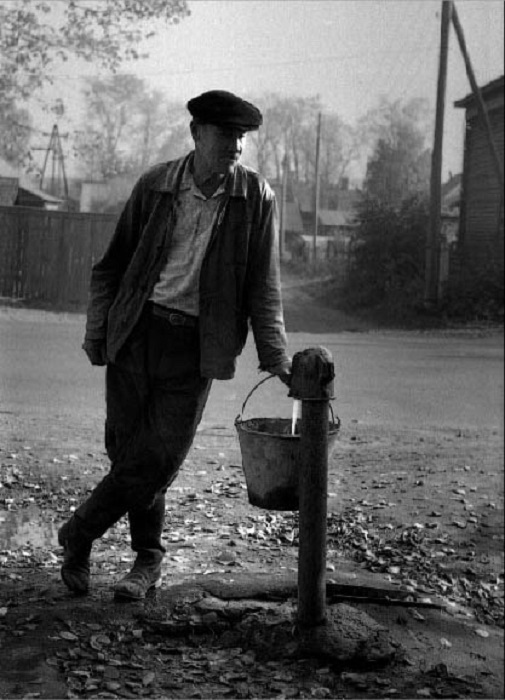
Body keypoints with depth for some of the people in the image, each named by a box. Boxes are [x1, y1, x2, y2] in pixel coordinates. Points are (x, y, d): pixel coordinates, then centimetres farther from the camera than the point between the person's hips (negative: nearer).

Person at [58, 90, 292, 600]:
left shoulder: (257, 197, -1)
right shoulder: (155, 186, 2)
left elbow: (263, 286, 1)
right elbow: (111, 265, 9)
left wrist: (276, 357, -5)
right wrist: (96, 332, 4)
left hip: (195, 345, -1)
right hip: (136, 330, 1)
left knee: (157, 459, -5)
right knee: (128, 452, 4)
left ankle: (78, 534, 19)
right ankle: (148, 560, 25)